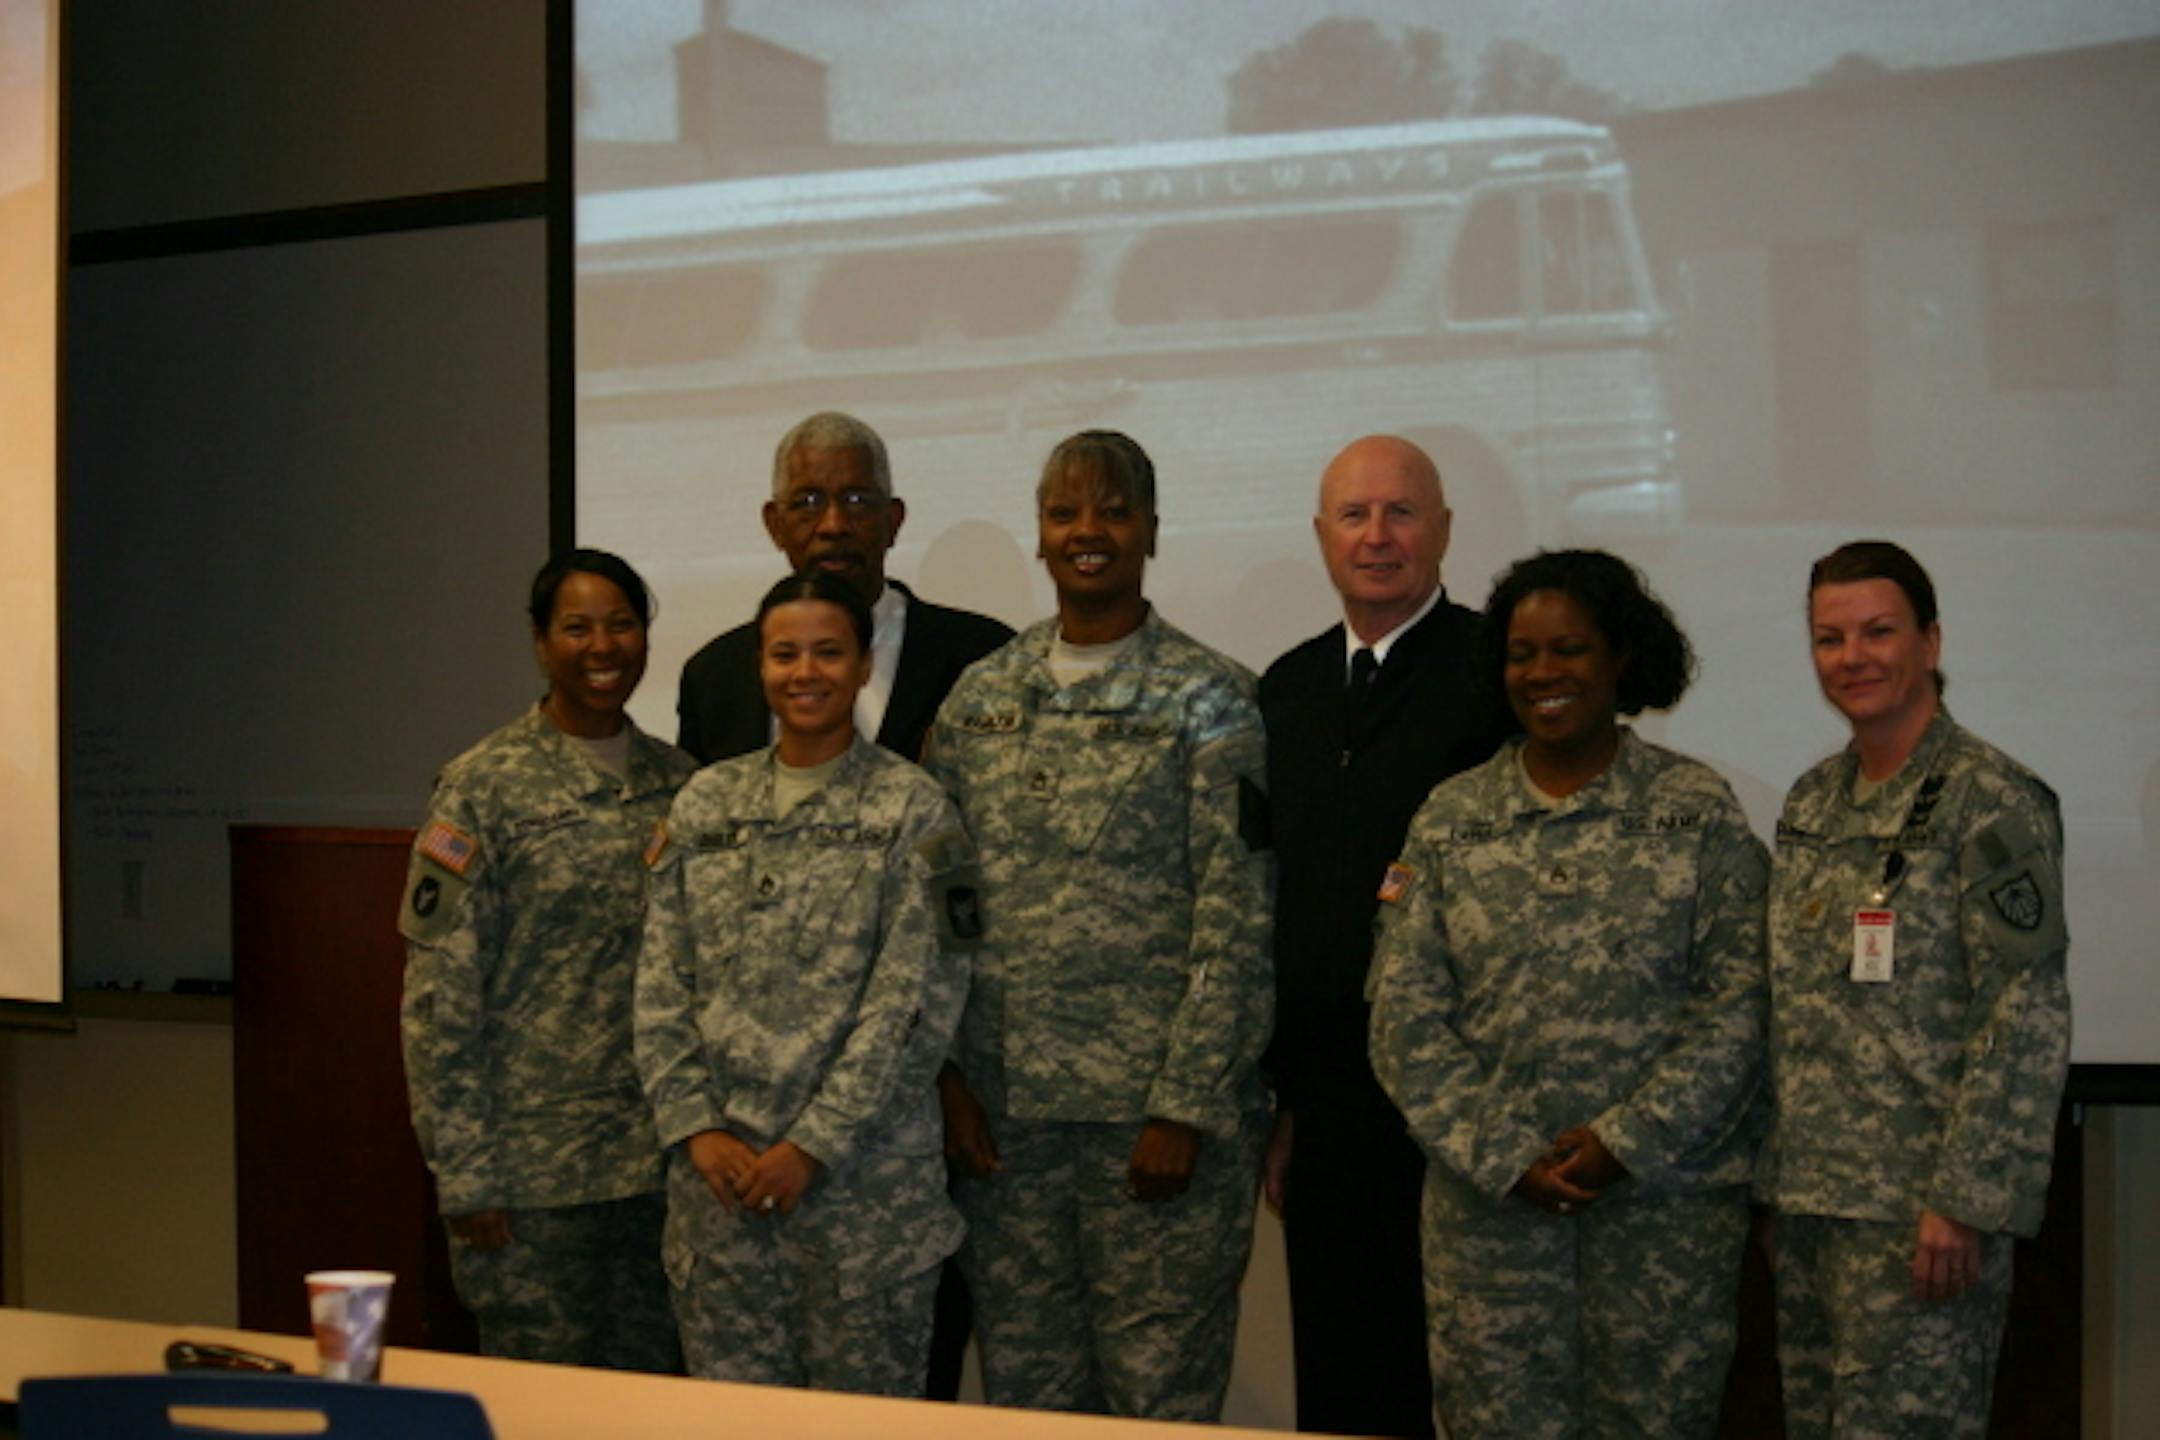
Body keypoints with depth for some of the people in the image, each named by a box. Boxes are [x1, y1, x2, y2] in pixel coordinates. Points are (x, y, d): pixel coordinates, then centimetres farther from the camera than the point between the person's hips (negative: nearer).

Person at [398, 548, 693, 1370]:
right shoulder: (483, 788, -5)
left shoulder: (680, 783, 9)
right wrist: (462, 1172, -12)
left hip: (658, 1158, 4)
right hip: (532, 1167, -4)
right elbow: (439, 994, -8)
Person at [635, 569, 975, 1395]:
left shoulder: (910, 808, -3)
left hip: (865, 1173, -3)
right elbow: (660, 986, 8)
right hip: (719, 1173, 4)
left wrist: (814, 1145, -13)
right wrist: (694, 1127, -3)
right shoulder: (706, 802, 9)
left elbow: (911, 1001, -9)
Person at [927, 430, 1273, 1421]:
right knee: (1022, 1382, 11)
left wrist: (1184, 1107, -13)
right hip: (1002, 1110, 4)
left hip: (1155, 1109, -4)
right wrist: (949, 1078, 2)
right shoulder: (979, 698, 9)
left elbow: (1235, 922, -8)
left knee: (1161, 1386, 2)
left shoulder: (1209, 699, -4)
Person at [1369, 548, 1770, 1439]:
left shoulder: (1698, 808, 1)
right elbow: (1406, 1016, 2)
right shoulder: (1449, 819, 6)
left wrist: (1630, 1141, -12)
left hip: (1667, 1192, -1)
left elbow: (1739, 999, -4)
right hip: (1489, 1199, 2)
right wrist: (1505, 1157, -7)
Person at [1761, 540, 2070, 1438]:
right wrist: (1778, 1174, 12)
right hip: (1809, 1196, 7)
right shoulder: (1813, 800, 12)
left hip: (1920, 1207, -7)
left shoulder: (1988, 799, -10)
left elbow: (2027, 1024, -14)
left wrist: (1964, 1201, -18)